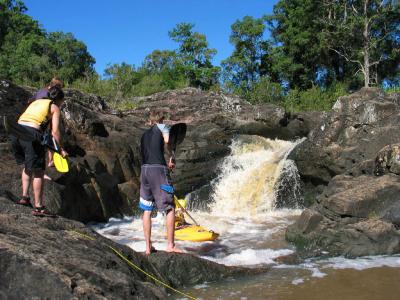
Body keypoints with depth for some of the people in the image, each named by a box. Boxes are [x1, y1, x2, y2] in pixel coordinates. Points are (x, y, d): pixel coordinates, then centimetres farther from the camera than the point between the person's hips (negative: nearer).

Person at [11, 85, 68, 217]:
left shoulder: (35, 102, 29)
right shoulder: (55, 108, 11)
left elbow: (24, 119, 21)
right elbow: (55, 132, 0)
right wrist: (61, 149, 11)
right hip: (31, 134, -7)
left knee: (27, 166, 26)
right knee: (38, 172, -1)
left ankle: (25, 197, 25)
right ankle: (38, 207, -1)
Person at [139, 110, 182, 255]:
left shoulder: (144, 135, 24)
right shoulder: (162, 127, 8)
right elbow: (166, 140, -14)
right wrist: (171, 157, -2)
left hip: (144, 169, 6)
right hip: (158, 169, -6)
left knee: (147, 209, 10)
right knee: (170, 208, 1)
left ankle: (148, 246, 12)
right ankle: (170, 244, -1)